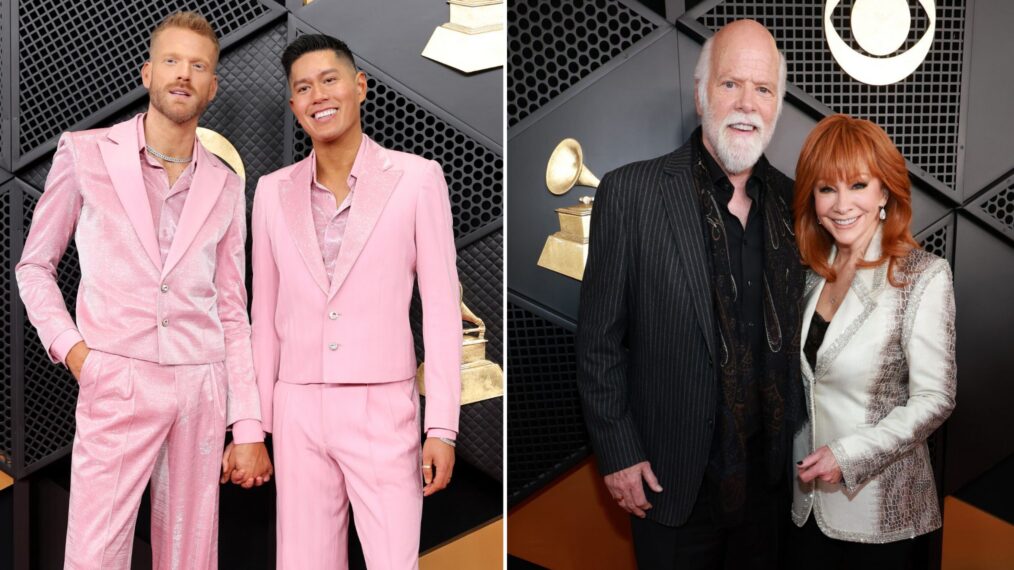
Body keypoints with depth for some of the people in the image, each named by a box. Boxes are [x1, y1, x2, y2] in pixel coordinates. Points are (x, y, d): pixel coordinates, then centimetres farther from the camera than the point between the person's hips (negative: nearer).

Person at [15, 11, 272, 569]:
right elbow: (34, 264, 11)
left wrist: (249, 428, 7)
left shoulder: (226, 187, 10)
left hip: (202, 386, 3)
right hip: (116, 383, -2)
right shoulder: (84, 153, 4)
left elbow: (233, 313, 11)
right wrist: (68, 344, -6)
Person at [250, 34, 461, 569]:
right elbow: (266, 315, 12)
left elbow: (441, 309, -4)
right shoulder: (273, 190, 6)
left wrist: (442, 427, -8)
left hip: (382, 412, -3)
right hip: (298, 414, 3)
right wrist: (256, 422, 10)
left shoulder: (417, 178, -4)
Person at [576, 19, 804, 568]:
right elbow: (599, 341, -9)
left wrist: (801, 440, 8)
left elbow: (793, 332, 10)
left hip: (767, 476, 4)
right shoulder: (630, 192, -12)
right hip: (669, 478, -4)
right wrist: (618, 454, -9)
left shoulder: (791, 200, 1)